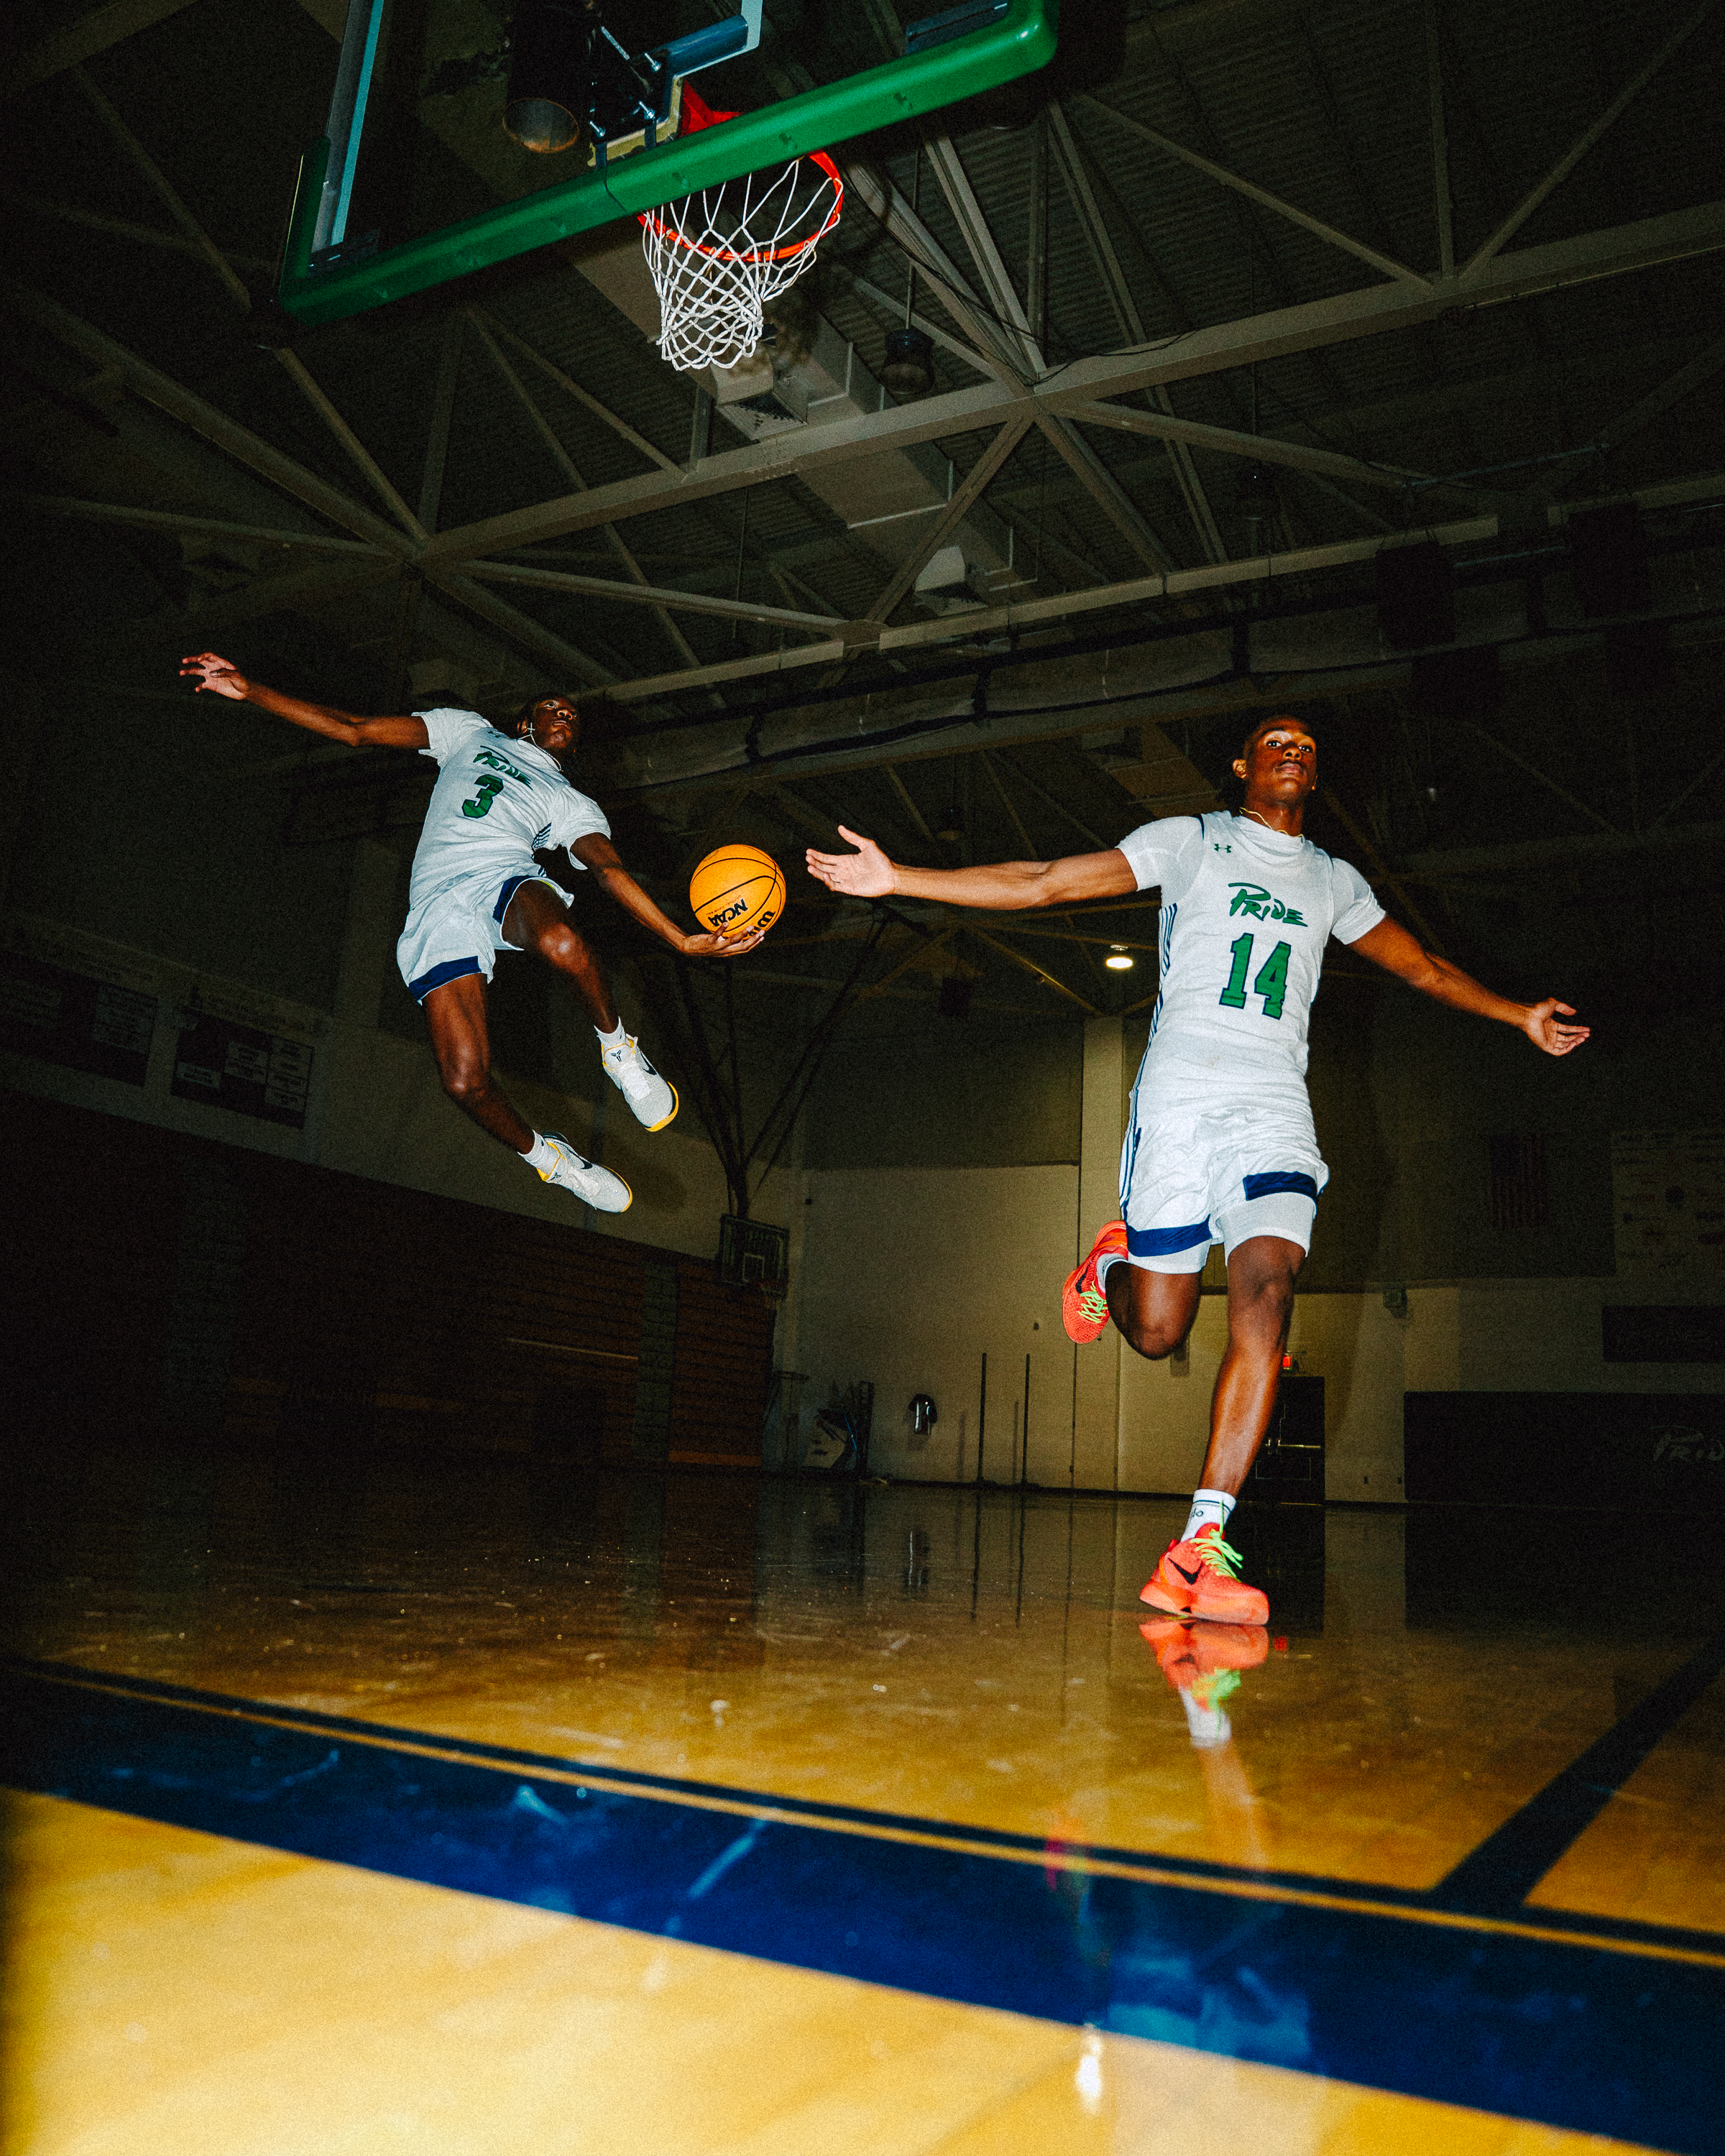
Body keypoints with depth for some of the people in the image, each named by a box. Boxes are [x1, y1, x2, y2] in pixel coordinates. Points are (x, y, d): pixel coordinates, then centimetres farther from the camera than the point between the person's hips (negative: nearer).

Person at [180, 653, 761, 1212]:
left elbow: (610, 870, 11)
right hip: (436, 907, 0)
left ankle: (617, 1046, -11)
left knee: (562, 944, -41)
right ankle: (542, 1155, 9)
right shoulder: (472, 732, 31)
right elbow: (357, 731, 27)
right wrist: (249, 691, 18)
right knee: (465, 1082, -21)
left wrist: (682, 940, -6)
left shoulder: (571, 804, 28)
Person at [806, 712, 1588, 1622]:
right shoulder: (1192, 840, 9)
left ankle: (1199, 1547, -21)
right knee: (1156, 1331, -4)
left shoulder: (1335, 881, 22)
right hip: (1182, 1096, -2)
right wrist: (896, 879, -4)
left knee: (1267, 1289, -22)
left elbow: (1423, 968, 35)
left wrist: (1520, 1015, 29)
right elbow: (1041, 883, 3)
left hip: (1276, 1110, 3)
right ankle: (1114, 1263, 35)